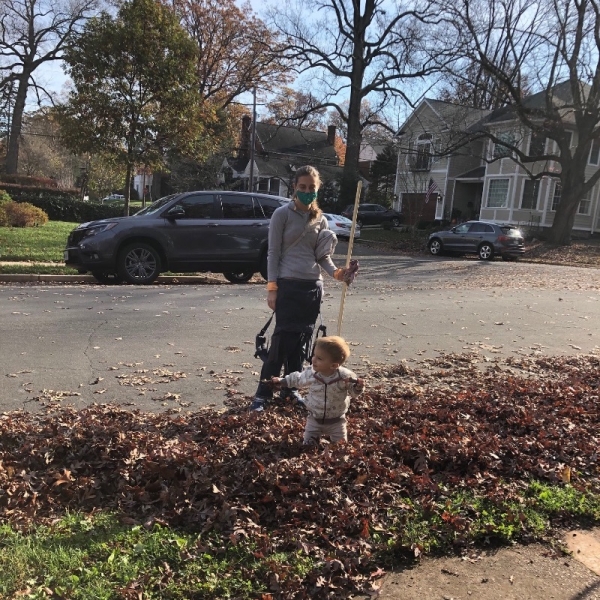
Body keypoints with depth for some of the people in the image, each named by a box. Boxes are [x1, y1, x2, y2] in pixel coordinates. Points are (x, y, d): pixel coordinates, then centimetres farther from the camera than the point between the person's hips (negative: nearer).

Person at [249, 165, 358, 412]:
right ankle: (263, 393, 3)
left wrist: (338, 273, -8)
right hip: (288, 285, -5)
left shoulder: (321, 220, 12)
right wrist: (272, 287, -11)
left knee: (302, 341, 10)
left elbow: (323, 256, 11)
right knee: (282, 340, -7)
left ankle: (290, 388, 23)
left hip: (313, 287, 5)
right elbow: (273, 253, -5)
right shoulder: (282, 214, -2)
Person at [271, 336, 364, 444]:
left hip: (336, 421, -2)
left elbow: (354, 392, -9)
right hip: (314, 419, 2)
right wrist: (280, 381, 10)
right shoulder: (310, 373, -17)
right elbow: (297, 379, 4)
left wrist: (358, 387, -31)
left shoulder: (345, 376, -25)